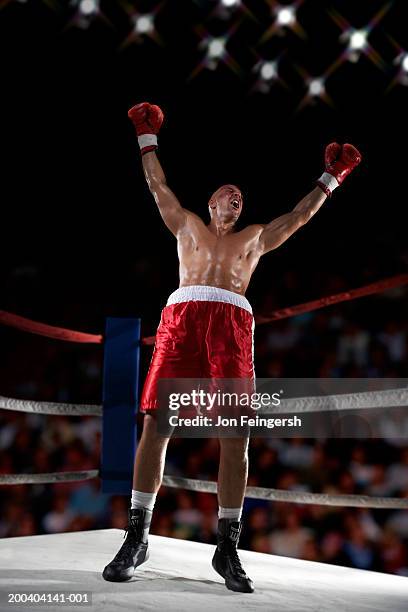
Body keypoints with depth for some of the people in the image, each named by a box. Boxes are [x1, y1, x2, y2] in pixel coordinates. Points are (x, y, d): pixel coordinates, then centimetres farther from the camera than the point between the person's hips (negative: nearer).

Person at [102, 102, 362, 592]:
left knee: (236, 436, -11)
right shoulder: (188, 226, 30)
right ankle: (136, 538, -7)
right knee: (156, 424, -12)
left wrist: (330, 178, 42)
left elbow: (300, 215, 38)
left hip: (232, 324, 1)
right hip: (182, 316, -1)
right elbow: (159, 188, 34)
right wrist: (147, 139, 39)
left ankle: (227, 547, -5)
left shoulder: (255, 237, 33)